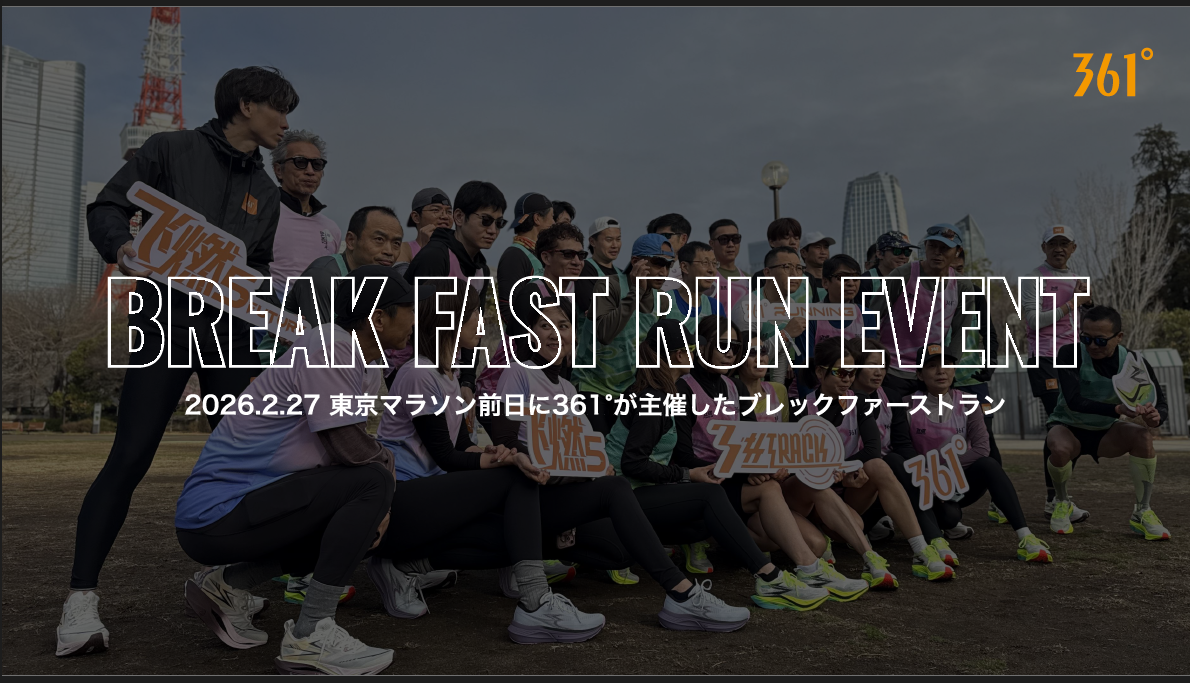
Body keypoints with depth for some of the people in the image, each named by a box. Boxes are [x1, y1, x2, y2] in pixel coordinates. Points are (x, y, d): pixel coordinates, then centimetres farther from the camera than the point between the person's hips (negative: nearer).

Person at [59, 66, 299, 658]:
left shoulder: (265, 192, 20)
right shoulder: (172, 149, 4)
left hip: (230, 332, 6)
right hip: (166, 324, -5)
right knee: (129, 458, -10)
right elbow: (106, 209, 0)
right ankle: (81, 598, -2)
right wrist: (123, 247, -20)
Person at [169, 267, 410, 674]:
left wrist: (376, 508, 1)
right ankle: (309, 636, -16)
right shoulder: (328, 348, -16)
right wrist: (387, 462, 0)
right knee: (371, 481, -18)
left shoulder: (345, 352, 12)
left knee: (356, 524, 15)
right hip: (216, 515, -10)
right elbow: (353, 449, -22)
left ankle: (228, 583, 13)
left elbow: (344, 450, 16)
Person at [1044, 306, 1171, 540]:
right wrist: (1118, 410, -51)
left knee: (1143, 436, -27)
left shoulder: (1133, 361, -15)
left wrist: (1155, 417, -40)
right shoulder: (1070, 354, -24)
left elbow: (1161, 406, -14)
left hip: (1105, 432, 3)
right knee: (1060, 449, -36)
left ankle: (1141, 513, -11)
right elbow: (1074, 401, -36)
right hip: (1068, 427, -3)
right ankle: (1062, 504, -4)